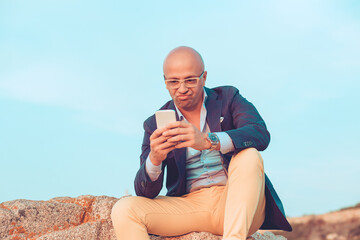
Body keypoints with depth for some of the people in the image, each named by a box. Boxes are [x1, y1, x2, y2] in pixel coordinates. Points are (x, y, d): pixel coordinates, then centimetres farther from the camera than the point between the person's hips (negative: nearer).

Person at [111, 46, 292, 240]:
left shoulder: (227, 98, 5)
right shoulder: (155, 124, 7)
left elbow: (261, 135, -17)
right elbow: (145, 193, -1)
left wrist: (208, 141, -34)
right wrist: (154, 159, -24)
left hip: (235, 202, -1)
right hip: (189, 205, 2)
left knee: (249, 156, -29)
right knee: (123, 210, -20)